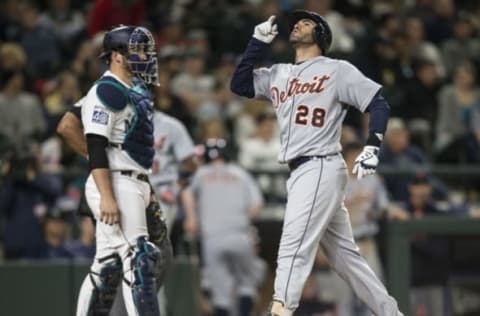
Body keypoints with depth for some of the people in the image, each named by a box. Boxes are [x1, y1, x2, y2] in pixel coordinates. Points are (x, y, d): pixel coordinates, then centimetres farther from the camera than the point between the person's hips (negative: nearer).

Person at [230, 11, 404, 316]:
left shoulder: (337, 70, 0)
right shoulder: (279, 75, 18)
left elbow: (379, 105, -4)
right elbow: (239, 84, 13)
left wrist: (372, 148, -18)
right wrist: (259, 42, 8)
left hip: (321, 168, -7)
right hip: (300, 173, 7)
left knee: (294, 247, -17)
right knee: (345, 255, 10)